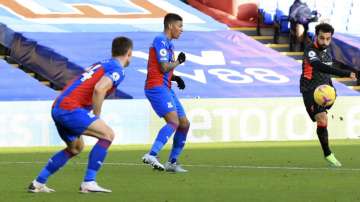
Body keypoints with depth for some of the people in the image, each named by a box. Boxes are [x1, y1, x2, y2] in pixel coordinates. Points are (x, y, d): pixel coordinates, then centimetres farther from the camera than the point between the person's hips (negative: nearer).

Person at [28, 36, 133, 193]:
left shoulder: (101, 64, 24)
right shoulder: (117, 70, -5)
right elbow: (99, 89, -23)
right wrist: (97, 116, -10)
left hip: (57, 108, 9)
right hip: (70, 108, -9)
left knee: (76, 147, 26)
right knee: (107, 134, -9)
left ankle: (38, 183, 27)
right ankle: (88, 183, -12)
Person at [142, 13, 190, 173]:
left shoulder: (168, 43, 21)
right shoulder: (161, 41, -9)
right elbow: (164, 67, -16)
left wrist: (175, 78, 11)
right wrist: (179, 61, -1)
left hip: (165, 88, 10)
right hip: (156, 87, -10)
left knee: (184, 124, 10)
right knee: (174, 121, -25)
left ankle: (172, 162, 15)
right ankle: (151, 155, -34)